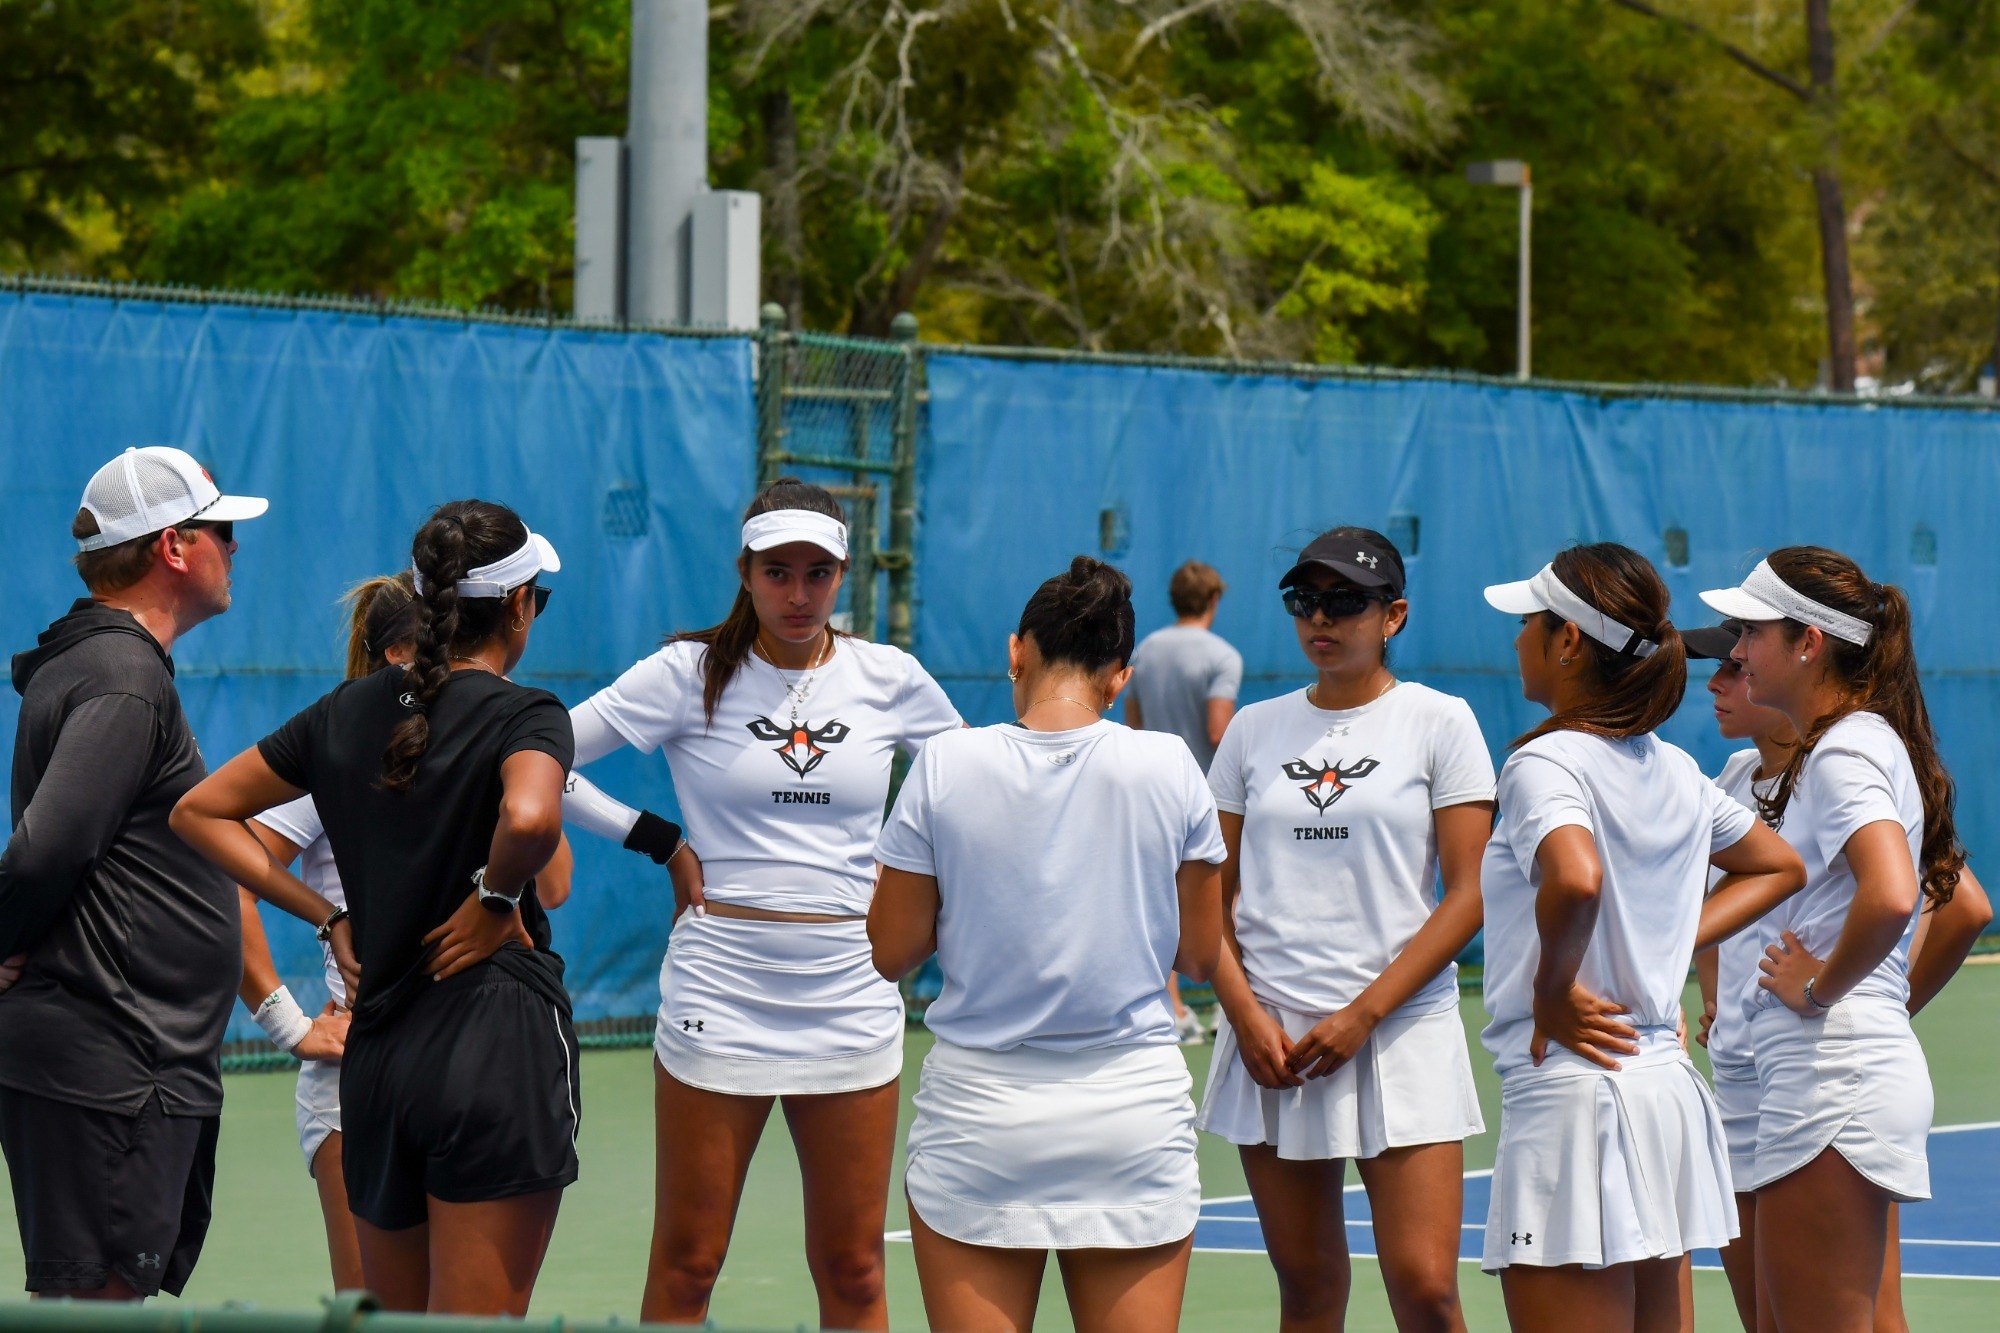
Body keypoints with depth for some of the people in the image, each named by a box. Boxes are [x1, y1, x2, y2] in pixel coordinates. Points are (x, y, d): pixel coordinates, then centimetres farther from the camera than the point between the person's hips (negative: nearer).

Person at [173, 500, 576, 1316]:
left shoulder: (349, 711, 10)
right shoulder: (524, 716, -8)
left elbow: (199, 811, 18)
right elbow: (530, 818, -31)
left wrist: (330, 919, 13)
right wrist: (495, 899, -11)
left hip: (375, 1057, 6)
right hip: (498, 1041, -6)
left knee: (394, 1320, 17)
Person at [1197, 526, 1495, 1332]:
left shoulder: (1439, 722, 1)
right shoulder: (1254, 730, 11)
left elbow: (1468, 895, -4)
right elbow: (1213, 896, 11)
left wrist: (1363, 1015, -11)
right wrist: (1245, 1015, -5)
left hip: (1401, 1035, -3)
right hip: (1271, 1039, 3)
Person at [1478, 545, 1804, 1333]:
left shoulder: (1545, 764, -13)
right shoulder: (1675, 772, 10)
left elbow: (1578, 879, -34)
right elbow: (1779, 866, 25)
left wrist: (1553, 988, -17)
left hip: (1572, 1087, -8)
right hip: (1666, 1084, 9)